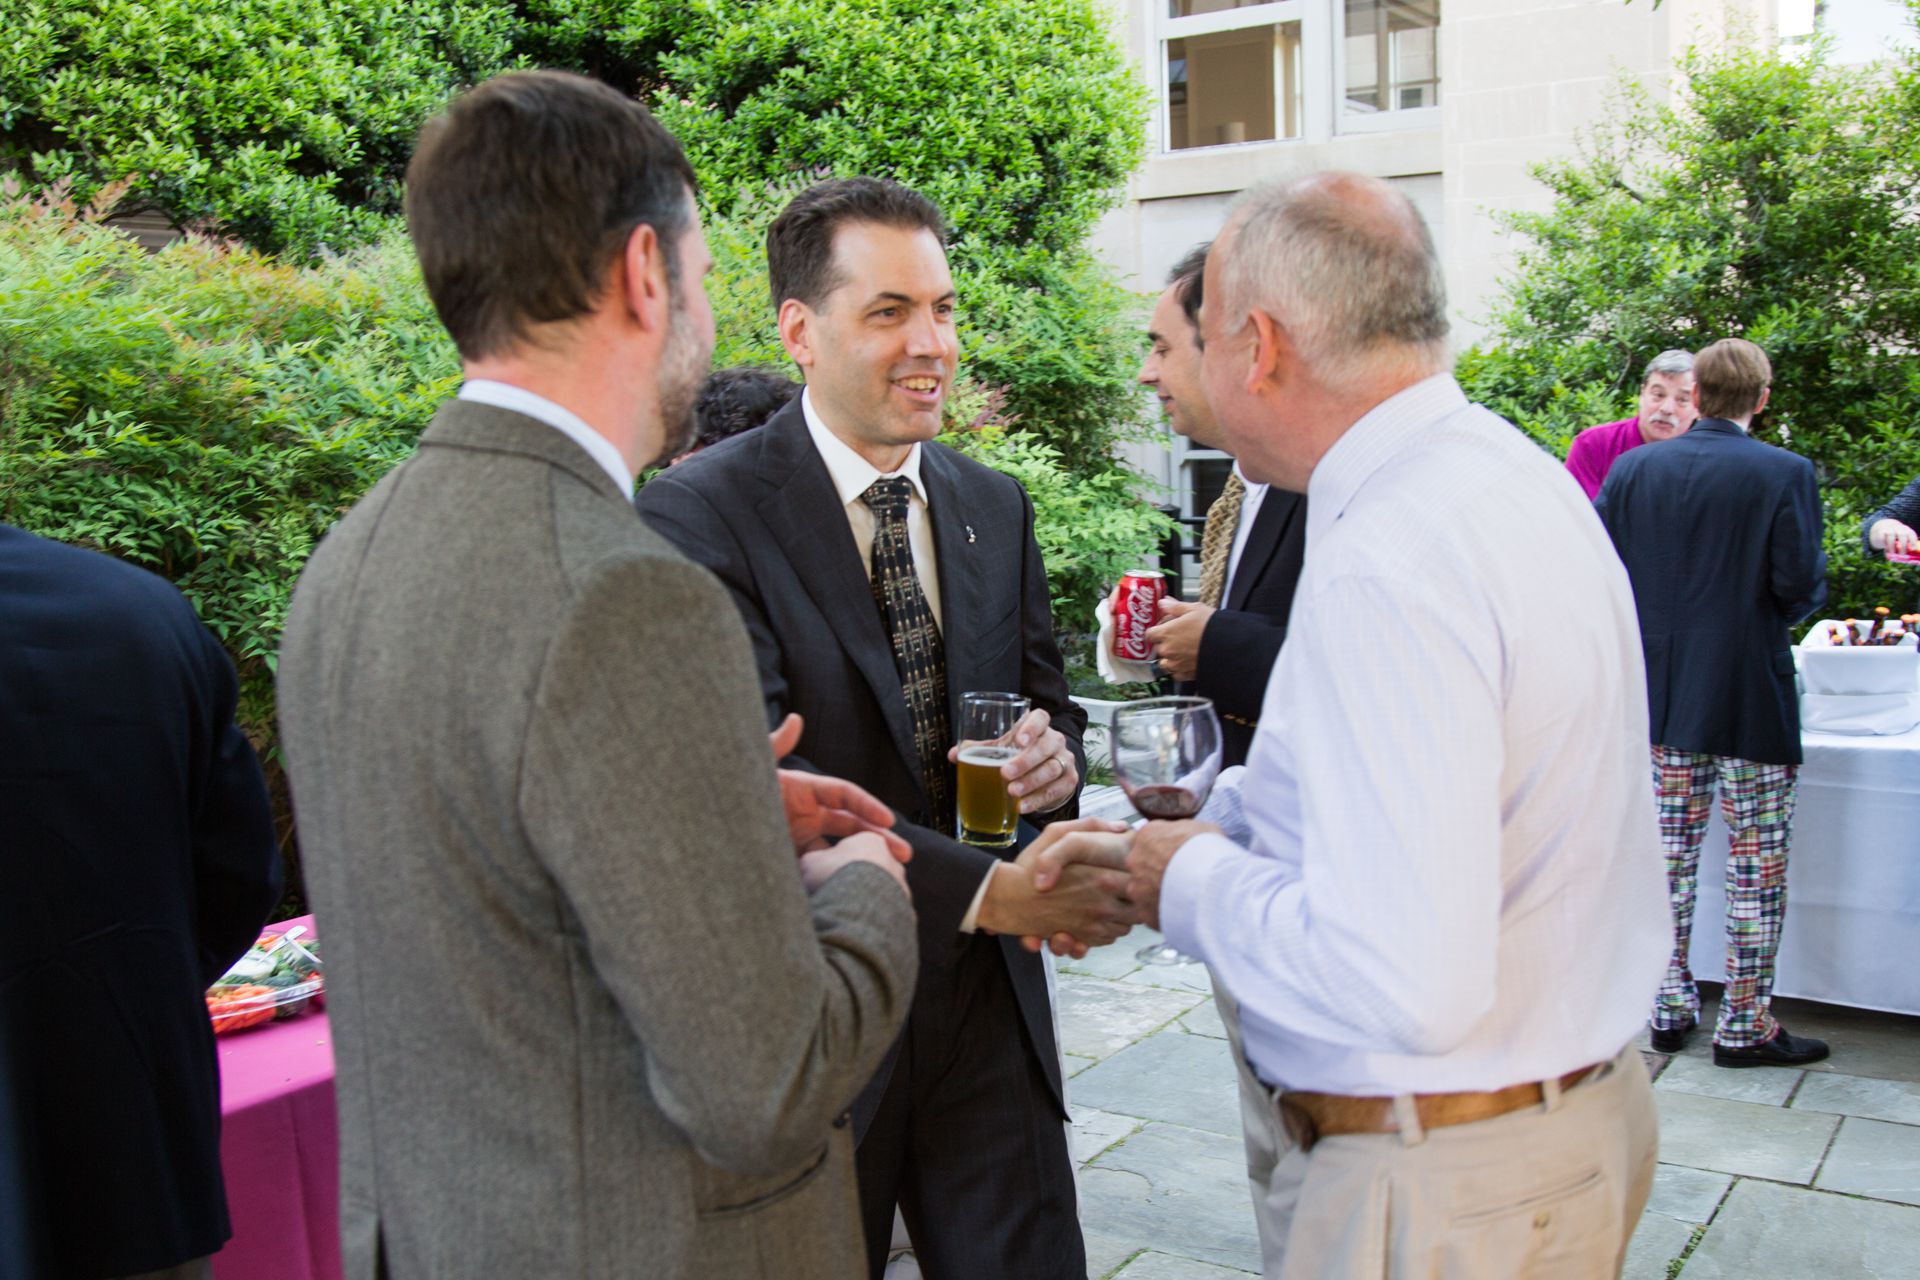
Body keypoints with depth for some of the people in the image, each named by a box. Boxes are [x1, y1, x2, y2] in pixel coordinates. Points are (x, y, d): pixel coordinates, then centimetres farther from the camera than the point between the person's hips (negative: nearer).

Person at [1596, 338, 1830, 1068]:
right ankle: (1744, 1027, 13)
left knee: (1670, 854, 14)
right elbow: (1801, 588, -14)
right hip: (1751, 701, -4)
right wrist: (1777, 608, 8)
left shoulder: (1633, 470, -1)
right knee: (1758, 866, 6)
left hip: (1662, 700, 4)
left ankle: (1669, 1008, 22)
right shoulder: (1785, 475, -11)